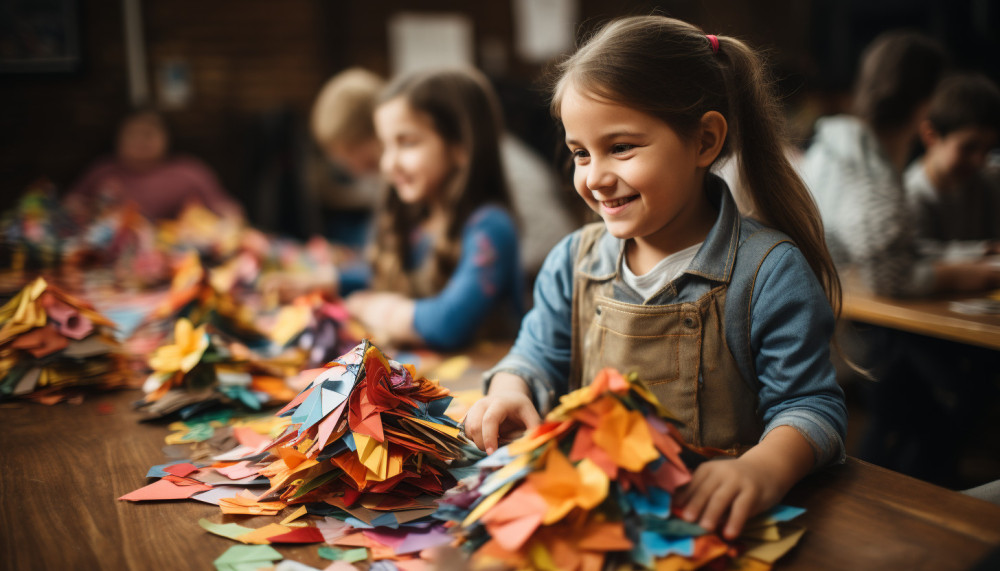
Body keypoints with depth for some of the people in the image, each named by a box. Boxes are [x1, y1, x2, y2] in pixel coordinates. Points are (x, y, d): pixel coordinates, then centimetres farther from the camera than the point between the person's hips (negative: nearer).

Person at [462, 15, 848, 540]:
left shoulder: (768, 270, -8)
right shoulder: (573, 261, 7)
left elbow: (807, 403, -8)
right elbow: (541, 355, 16)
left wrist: (764, 469, -29)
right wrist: (511, 390, -7)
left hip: (714, 516, -3)